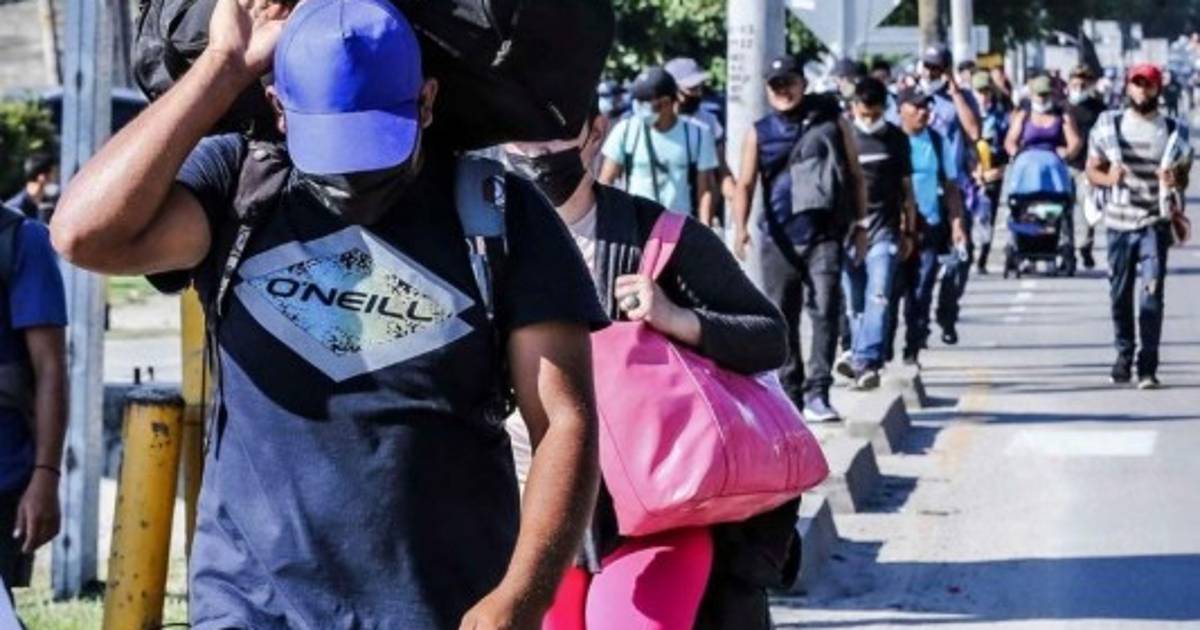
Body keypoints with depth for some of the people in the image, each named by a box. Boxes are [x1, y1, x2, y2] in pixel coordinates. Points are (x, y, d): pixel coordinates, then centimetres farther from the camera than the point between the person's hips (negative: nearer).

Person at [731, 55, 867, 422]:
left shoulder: (830, 122, 7)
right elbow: (745, 184, 7)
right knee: (782, 320, 7)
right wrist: (740, 227, -7)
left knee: (825, 312, -12)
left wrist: (859, 225, 6)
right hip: (778, 238, 2)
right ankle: (790, 395, 17)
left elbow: (855, 175, 10)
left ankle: (817, 392, -12)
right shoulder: (759, 133, 9)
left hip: (824, 236, -2)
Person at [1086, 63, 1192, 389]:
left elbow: (1184, 176, 10)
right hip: (1119, 221, 2)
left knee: (1152, 295, -11)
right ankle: (1124, 352, 29)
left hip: (1155, 223, -2)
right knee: (1120, 294, 9)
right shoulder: (1109, 125, 4)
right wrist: (1109, 178, -15)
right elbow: (1092, 169, 7)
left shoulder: (1173, 130, 2)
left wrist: (1174, 181, -14)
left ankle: (1148, 367, -10)